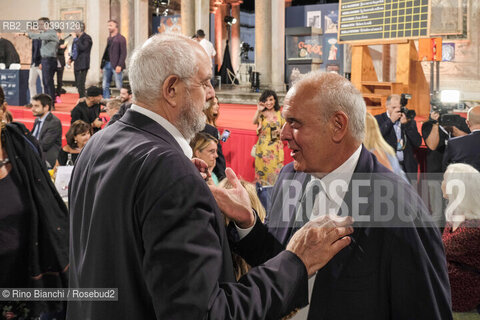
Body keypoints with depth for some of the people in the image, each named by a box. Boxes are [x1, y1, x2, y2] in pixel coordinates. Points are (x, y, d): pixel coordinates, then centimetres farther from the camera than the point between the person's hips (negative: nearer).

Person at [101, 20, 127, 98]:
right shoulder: (109, 39, 18)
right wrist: (102, 65, 12)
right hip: (107, 64, 8)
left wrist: (119, 65, -19)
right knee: (105, 85, 8)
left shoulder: (121, 38, -5)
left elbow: (123, 53, -11)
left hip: (116, 66, -7)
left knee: (119, 86, -4)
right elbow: (106, 52, 18)